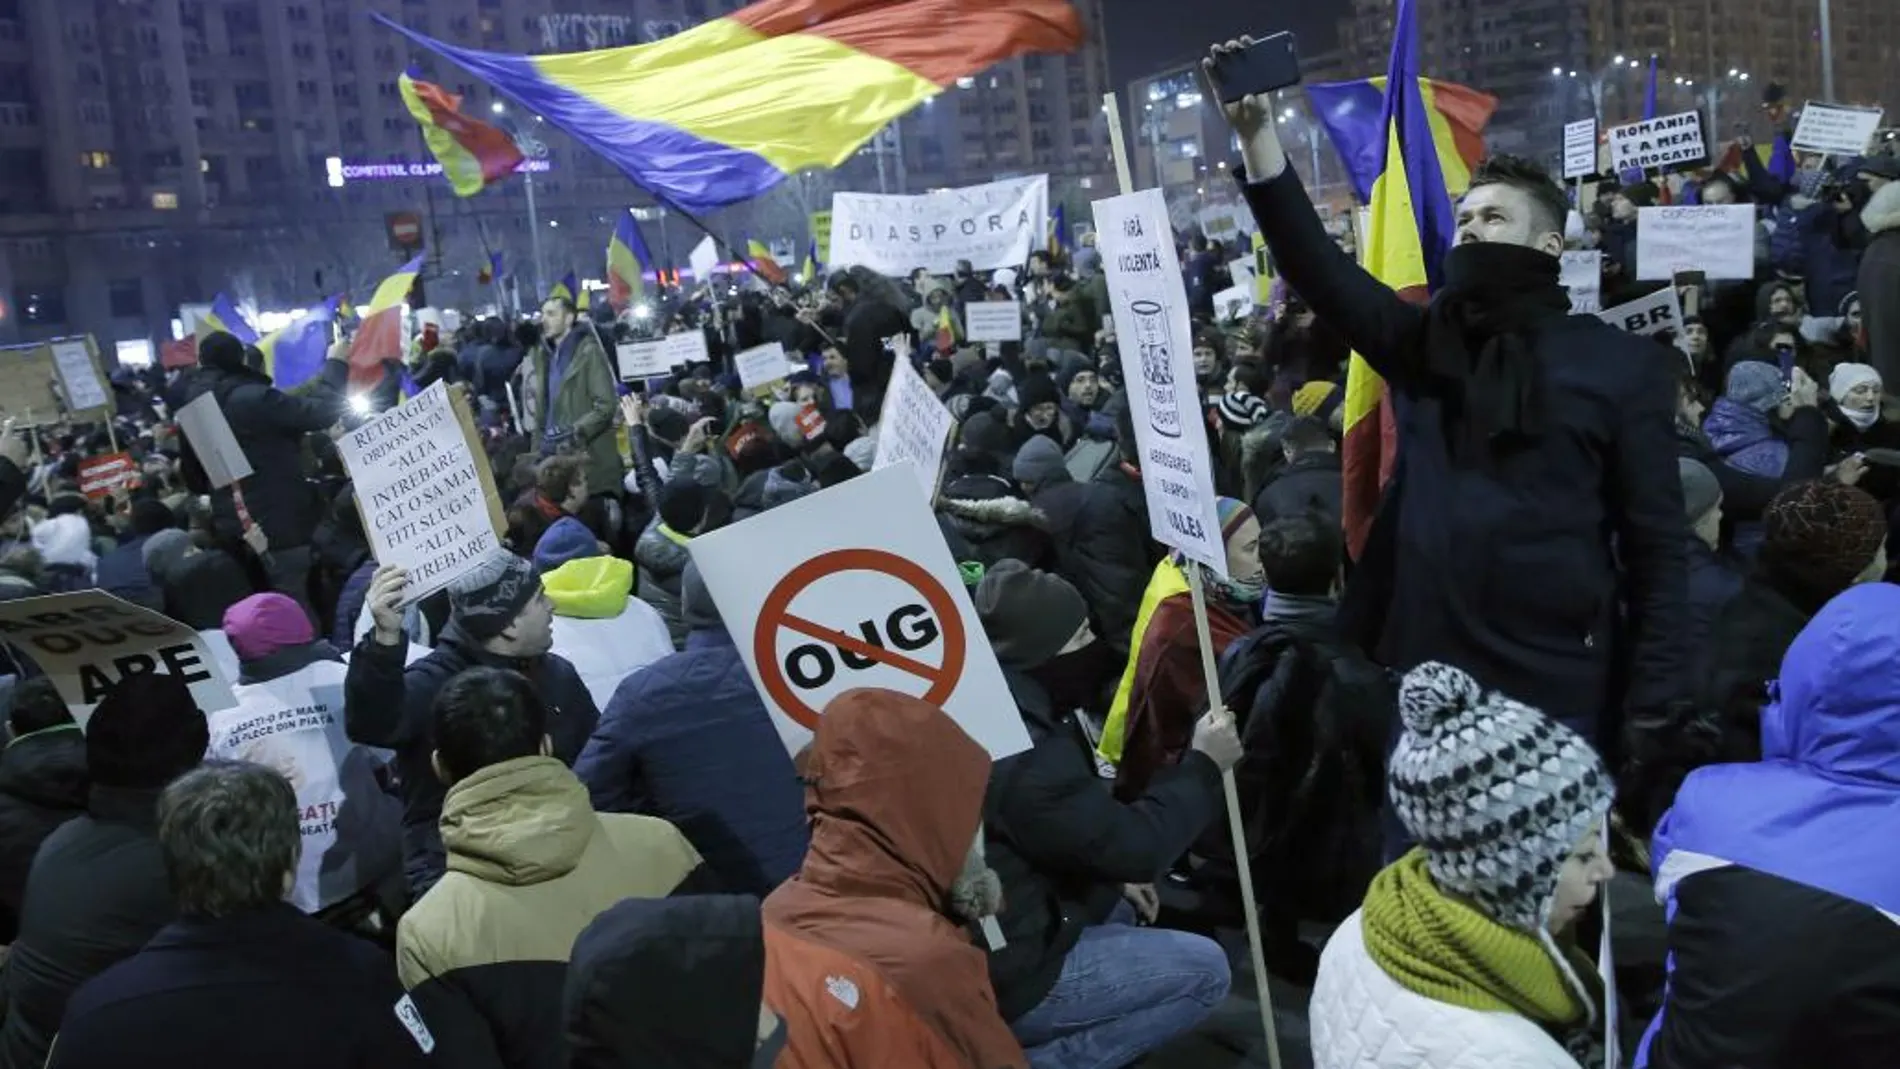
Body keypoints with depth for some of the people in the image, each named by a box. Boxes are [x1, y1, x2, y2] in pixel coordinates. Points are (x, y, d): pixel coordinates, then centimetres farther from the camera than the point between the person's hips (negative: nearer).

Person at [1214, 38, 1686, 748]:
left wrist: (1655, 703, -8)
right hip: (1423, 676, 3)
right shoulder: (1424, 343, 10)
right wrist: (1255, 134, -11)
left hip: (1557, 687, -3)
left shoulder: (1620, 363, 1)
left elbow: (1655, 542, -1)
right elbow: (1315, 264, -2)